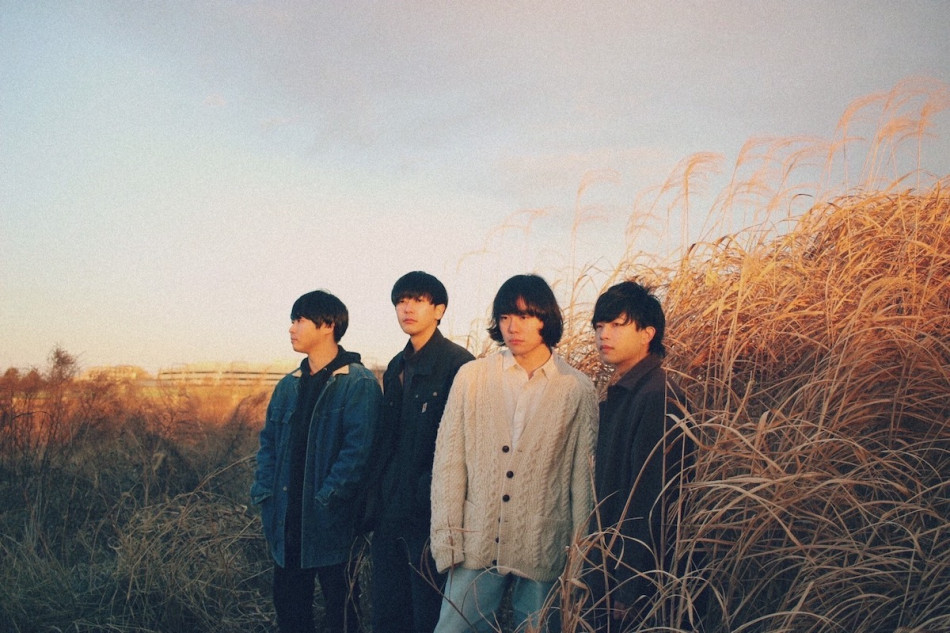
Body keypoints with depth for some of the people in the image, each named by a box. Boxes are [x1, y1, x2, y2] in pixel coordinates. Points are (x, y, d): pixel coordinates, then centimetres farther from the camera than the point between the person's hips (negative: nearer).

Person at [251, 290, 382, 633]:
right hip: (286, 521, 7)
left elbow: (358, 448, -17)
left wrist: (327, 497, -20)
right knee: (288, 604, 15)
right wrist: (264, 491, 2)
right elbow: (268, 440, 15)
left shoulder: (359, 383, -10)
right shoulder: (289, 385, 13)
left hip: (331, 521, -7)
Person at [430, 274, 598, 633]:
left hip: (543, 552, -1)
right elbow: (448, 462, 2)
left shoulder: (577, 390, 0)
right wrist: (447, 541, -2)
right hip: (477, 547, 1)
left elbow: (583, 478, 3)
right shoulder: (472, 377, 2)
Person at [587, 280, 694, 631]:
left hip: (633, 575, -9)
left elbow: (651, 505, -23)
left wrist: (628, 598, -23)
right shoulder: (617, 394, 11)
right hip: (608, 565, 9)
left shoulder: (658, 398, -19)